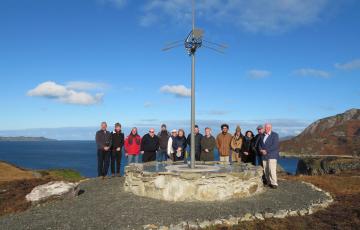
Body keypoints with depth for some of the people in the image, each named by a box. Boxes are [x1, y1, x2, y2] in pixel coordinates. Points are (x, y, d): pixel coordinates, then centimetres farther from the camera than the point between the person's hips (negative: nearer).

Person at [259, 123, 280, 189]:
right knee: (266, 170, 4)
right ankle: (269, 183, 14)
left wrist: (266, 151, -16)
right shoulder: (263, 135, 16)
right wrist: (261, 150, -5)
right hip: (264, 156, 6)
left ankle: (274, 184, -5)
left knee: (272, 170, -12)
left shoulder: (275, 135, -4)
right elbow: (260, 144, 16)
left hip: (272, 155, -6)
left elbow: (275, 146, -13)